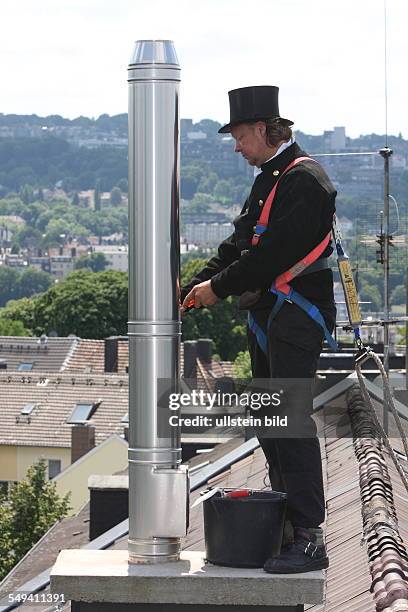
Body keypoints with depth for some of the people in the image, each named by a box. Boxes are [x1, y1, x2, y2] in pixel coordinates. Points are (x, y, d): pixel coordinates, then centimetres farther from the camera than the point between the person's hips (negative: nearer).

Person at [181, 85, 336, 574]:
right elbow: (241, 242, 18)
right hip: (266, 315, 10)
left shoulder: (305, 180, -15)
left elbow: (275, 253, -21)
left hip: (296, 317, -10)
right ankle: (285, 525, 22)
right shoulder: (268, 178, 17)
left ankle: (309, 539, -13)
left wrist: (220, 287, -12)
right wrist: (196, 287, 7)